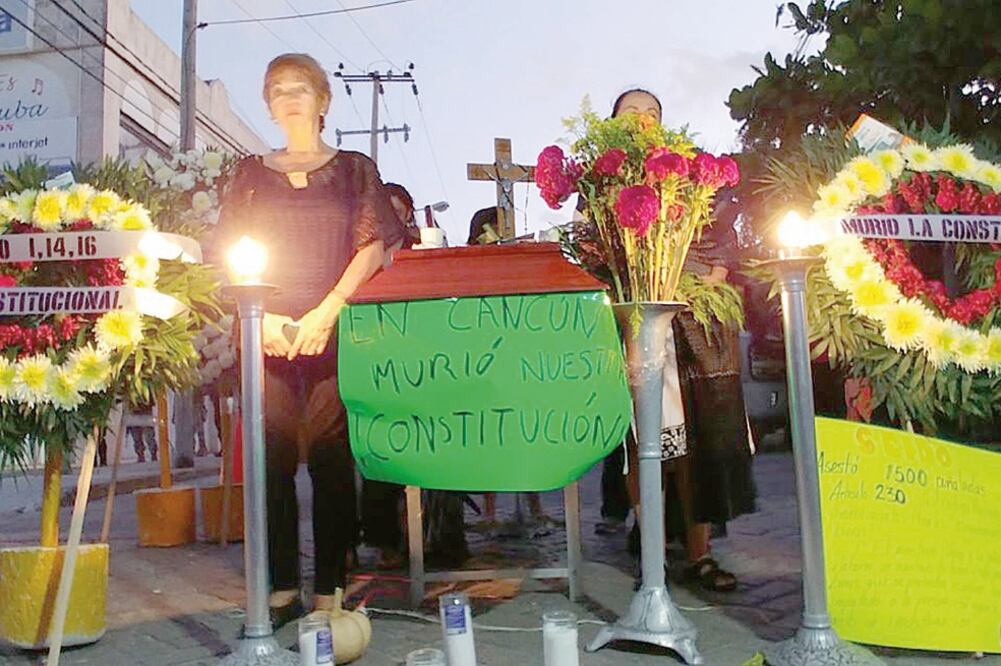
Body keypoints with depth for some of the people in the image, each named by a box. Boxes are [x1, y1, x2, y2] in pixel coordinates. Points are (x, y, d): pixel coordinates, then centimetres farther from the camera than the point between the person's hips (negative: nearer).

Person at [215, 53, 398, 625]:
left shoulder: (354, 169, 12)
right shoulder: (252, 172, 17)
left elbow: (373, 246, 2)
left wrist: (326, 312, -10)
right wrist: (261, 317, -6)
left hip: (334, 330, -2)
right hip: (265, 333, 2)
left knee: (330, 456, -6)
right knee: (272, 455, -1)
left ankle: (329, 593, 1)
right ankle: (282, 588, 8)